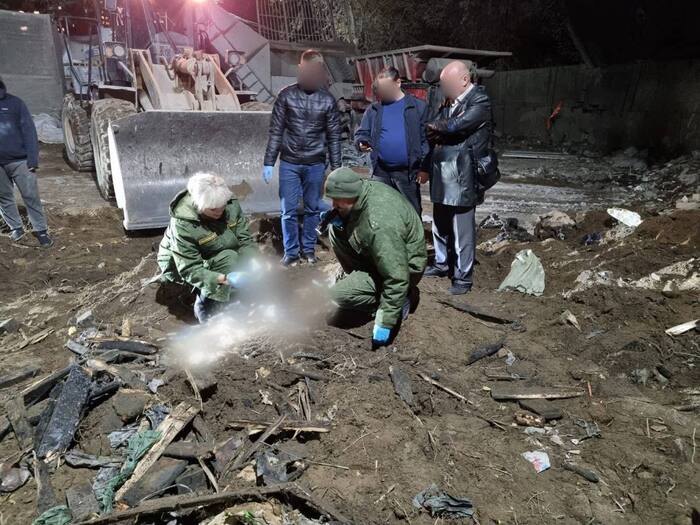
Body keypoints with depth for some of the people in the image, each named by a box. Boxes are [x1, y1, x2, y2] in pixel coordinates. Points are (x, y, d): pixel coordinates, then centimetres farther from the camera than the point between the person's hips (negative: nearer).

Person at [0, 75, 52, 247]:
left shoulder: (14, 102, -2)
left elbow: (28, 130, -5)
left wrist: (33, 157, -13)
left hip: (20, 160, -3)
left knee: (31, 196, 1)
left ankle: (40, 229, 10)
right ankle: (15, 227, 27)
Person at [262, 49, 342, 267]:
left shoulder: (328, 99, 1)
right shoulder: (286, 95, -1)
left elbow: (333, 136, 4)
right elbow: (276, 131, 0)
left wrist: (336, 168, 2)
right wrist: (268, 162, -4)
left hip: (315, 164, 1)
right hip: (289, 162, 0)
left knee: (312, 209, 8)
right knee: (288, 210, 2)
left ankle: (309, 249, 22)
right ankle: (291, 252, 15)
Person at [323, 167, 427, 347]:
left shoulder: (379, 225, -38)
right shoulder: (365, 187, -12)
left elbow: (397, 277, -36)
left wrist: (385, 323, -30)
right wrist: (338, 219, -12)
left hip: (403, 266, -9)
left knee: (339, 295, -18)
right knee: (336, 231, 0)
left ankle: (401, 299, -1)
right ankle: (359, 279, 10)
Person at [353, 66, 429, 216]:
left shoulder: (418, 107, 0)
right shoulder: (373, 110, 8)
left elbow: (427, 138, -2)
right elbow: (362, 133, 11)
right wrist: (362, 142, -14)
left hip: (408, 173, -3)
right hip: (381, 172, 3)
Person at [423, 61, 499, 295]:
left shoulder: (480, 101, -9)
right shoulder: (449, 101, 12)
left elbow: (457, 126, -19)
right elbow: (435, 127, 8)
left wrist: (437, 129, -2)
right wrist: (437, 134, -14)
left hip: (462, 176, -7)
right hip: (441, 175, 7)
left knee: (462, 229, 1)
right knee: (440, 224, 18)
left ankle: (464, 276, 13)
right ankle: (443, 264, 35)